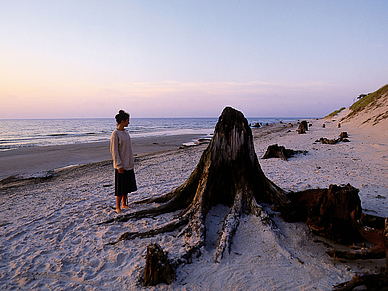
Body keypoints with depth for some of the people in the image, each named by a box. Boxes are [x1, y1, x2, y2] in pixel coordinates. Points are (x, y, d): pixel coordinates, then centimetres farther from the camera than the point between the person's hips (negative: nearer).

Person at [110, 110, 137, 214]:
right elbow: (114, 151, -16)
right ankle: (118, 207, 15)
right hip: (121, 166, -8)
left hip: (129, 165, 8)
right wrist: (119, 166, -17)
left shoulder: (125, 132, 10)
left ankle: (124, 205, 28)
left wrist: (132, 162, 18)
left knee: (127, 186, 15)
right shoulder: (115, 134, -15)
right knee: (120, 188, 2)